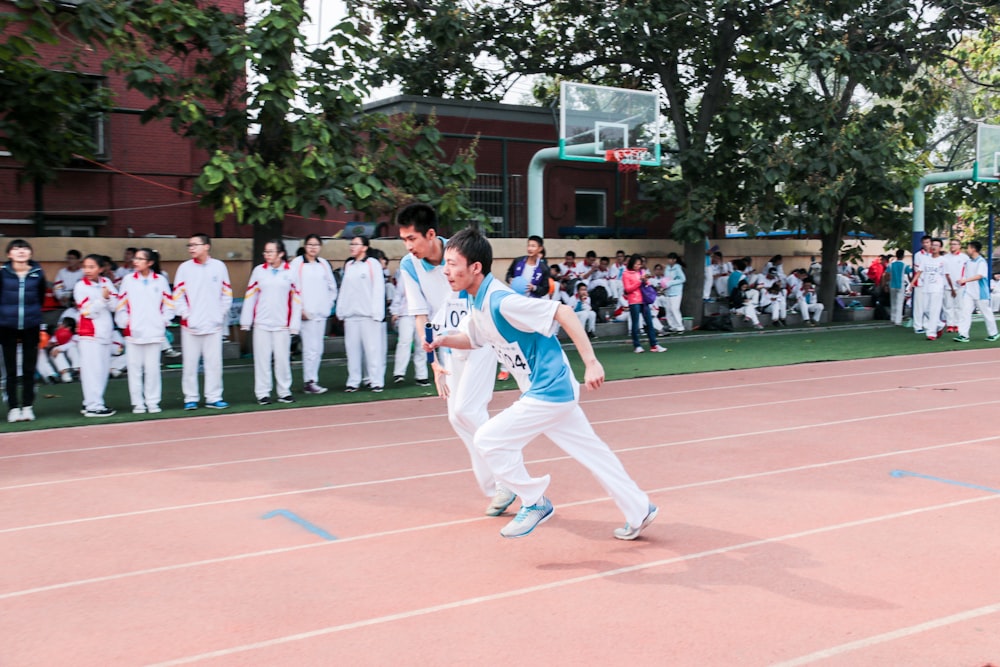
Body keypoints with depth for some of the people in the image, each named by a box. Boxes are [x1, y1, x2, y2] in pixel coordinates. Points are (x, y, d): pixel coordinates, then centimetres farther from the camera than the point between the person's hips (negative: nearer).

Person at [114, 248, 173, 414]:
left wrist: (163, 322, -1)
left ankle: (152, 402, 12)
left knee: (152, 368, 4)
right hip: (133, 332, 1)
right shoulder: (128, 280, 4)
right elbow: (121, 305, 7)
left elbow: (168, 303, 7)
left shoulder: (161, 280, 3)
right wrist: (124, 323, -1)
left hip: (154, 332, -1)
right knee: (134, 368, 3)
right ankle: (138, 403, 11)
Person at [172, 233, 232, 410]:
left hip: (213, 324, 0)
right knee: (190, 363, 3)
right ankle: (190, 398, 12)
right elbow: (178, 296, 2)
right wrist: (185, 315, -6)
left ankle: (213, 397, 11)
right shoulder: (185, 268, 2)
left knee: (214, 363, 3)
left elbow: (227, 293, 7)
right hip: (190, 325, 0)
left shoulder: (219, 266, 4)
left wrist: (220, 314, 0)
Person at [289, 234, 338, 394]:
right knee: (311, 347, -11)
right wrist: (299, 309, -10)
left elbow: (332, 286, 20)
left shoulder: (323, 264, 13)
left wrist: (328, 304, 10)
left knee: (317, 348, 7)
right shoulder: (297, 263, -2)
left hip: (321, 312, 6)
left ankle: (311, 380, 13)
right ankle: (309, 381, -7)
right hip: (306, 313, -6)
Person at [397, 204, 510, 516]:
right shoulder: (409, 266, -6)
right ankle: (495, 487, 14)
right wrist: (434, 362, -8)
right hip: (449, 349, 5)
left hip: (479, 341, -5)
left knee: (465, 410, -16)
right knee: (457, 416, 3)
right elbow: (421, 317, -3)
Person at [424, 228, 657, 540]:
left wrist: (591, 362, -29)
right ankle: (640, 510, 29)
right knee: (591, 452, 17)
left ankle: (535, 502, 9)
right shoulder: (477, 303, 3)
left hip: (548, 392, -9)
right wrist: (443, 340, -1)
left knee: (488, 439, -8)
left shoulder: (501, 301, -25)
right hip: (557, 392, 9)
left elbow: (563, 312, -26)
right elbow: (471, 339, 20)